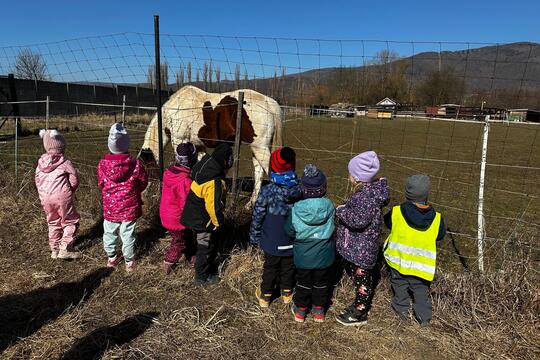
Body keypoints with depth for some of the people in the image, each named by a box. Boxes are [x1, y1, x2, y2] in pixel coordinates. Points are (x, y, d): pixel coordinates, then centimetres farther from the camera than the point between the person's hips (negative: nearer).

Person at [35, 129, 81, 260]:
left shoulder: (41, 162, 8)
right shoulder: (64, 162, -8)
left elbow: (38, 181, 13)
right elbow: (74, 179, -7)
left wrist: (42, 196, 22)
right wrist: (71, 190, 12)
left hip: (46, 198, 6)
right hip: (62, 196, -5)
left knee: (53, 223, 19)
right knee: (70, 222, 7)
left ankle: (54, 250, 25)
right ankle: (65, 249, 0)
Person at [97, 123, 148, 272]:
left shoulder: (102, 164, -13)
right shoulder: (135, 163, -17)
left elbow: (101, 184, 2)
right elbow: (143, 182, -3)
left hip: (110, 206, 2)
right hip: (130, 206, -1)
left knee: (109, 232, 21)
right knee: (128, 234, 11)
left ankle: (111, 258, 37)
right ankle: (129, 262, 24)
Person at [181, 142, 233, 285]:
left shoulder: (205, 165, -4)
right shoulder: (215, 182, -32)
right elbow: (214, 205, -29)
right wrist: (218, 221, -9)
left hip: (194, 214, 9)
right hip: (203, 220, -9)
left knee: (207, 245, 26)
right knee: (205, 248, 11)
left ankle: (210, 269, 45)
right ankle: (202, 277, 29)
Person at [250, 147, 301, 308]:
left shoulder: (267, 191, -23)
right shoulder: (300, 189, -15)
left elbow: (258, 216, -13)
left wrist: (254, 236, 3)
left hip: (272, 241, -2)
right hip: (293, 240, 2)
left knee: (270, 267, 18)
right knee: (289, 267, 23)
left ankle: (265, 296, 36)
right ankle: (287, 293, 42)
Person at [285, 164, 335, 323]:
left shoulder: (296, 210, -20)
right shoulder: (329, 206, -18)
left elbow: (289, 231, -9)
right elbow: (332, 229, -6)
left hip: (304, 256, -1)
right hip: (325, 256, 1)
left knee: (303, 282, 19)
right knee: (322, 283, 20)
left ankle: (300, 310, 35)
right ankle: (319, 311, 35)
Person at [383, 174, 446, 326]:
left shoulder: (396, 212, -17)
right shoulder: (436, 218, -15)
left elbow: (387, 222, 3)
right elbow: (441, 235, 0)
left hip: (398, 259, 0)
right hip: (421, 264, 1)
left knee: (400, 285, 21)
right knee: (421, 289, 19)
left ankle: (401, 310, 33)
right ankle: (424, 317, 27)